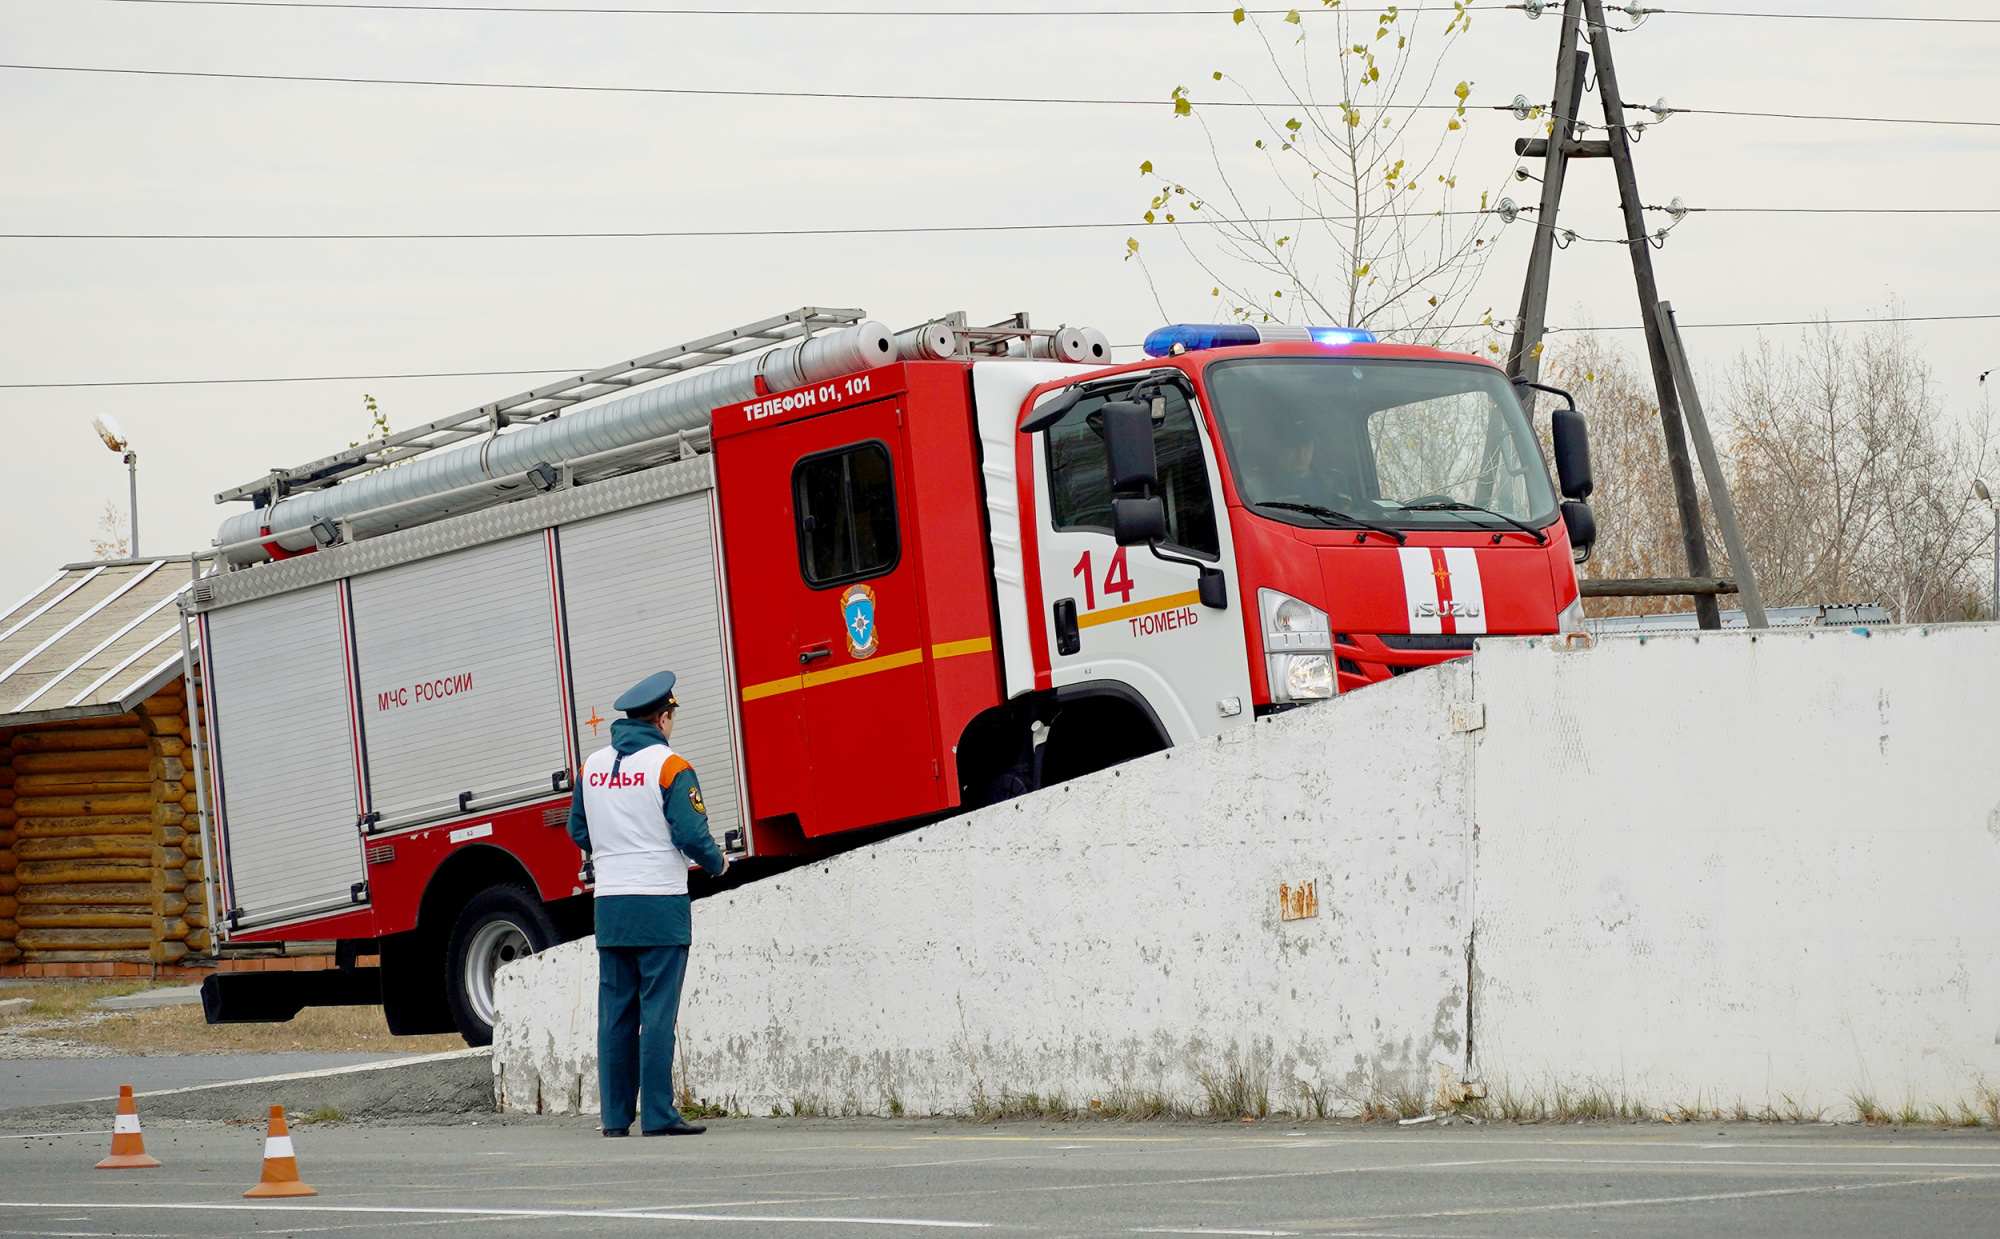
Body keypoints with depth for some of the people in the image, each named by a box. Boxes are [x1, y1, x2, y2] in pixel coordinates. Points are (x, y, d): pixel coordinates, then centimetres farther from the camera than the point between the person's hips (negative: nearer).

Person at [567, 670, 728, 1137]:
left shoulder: (592, 766, 9)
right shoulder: (670, 766, -9)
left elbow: (579, 831, 17)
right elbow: (692, 835, -13)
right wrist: (717, 865, 6)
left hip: (609, 905, 5)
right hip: (660, 906, -5)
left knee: (615, 1012, 8)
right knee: (657, 1012, -4)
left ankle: (615, 1115, 10)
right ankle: (658, 1115, -5)